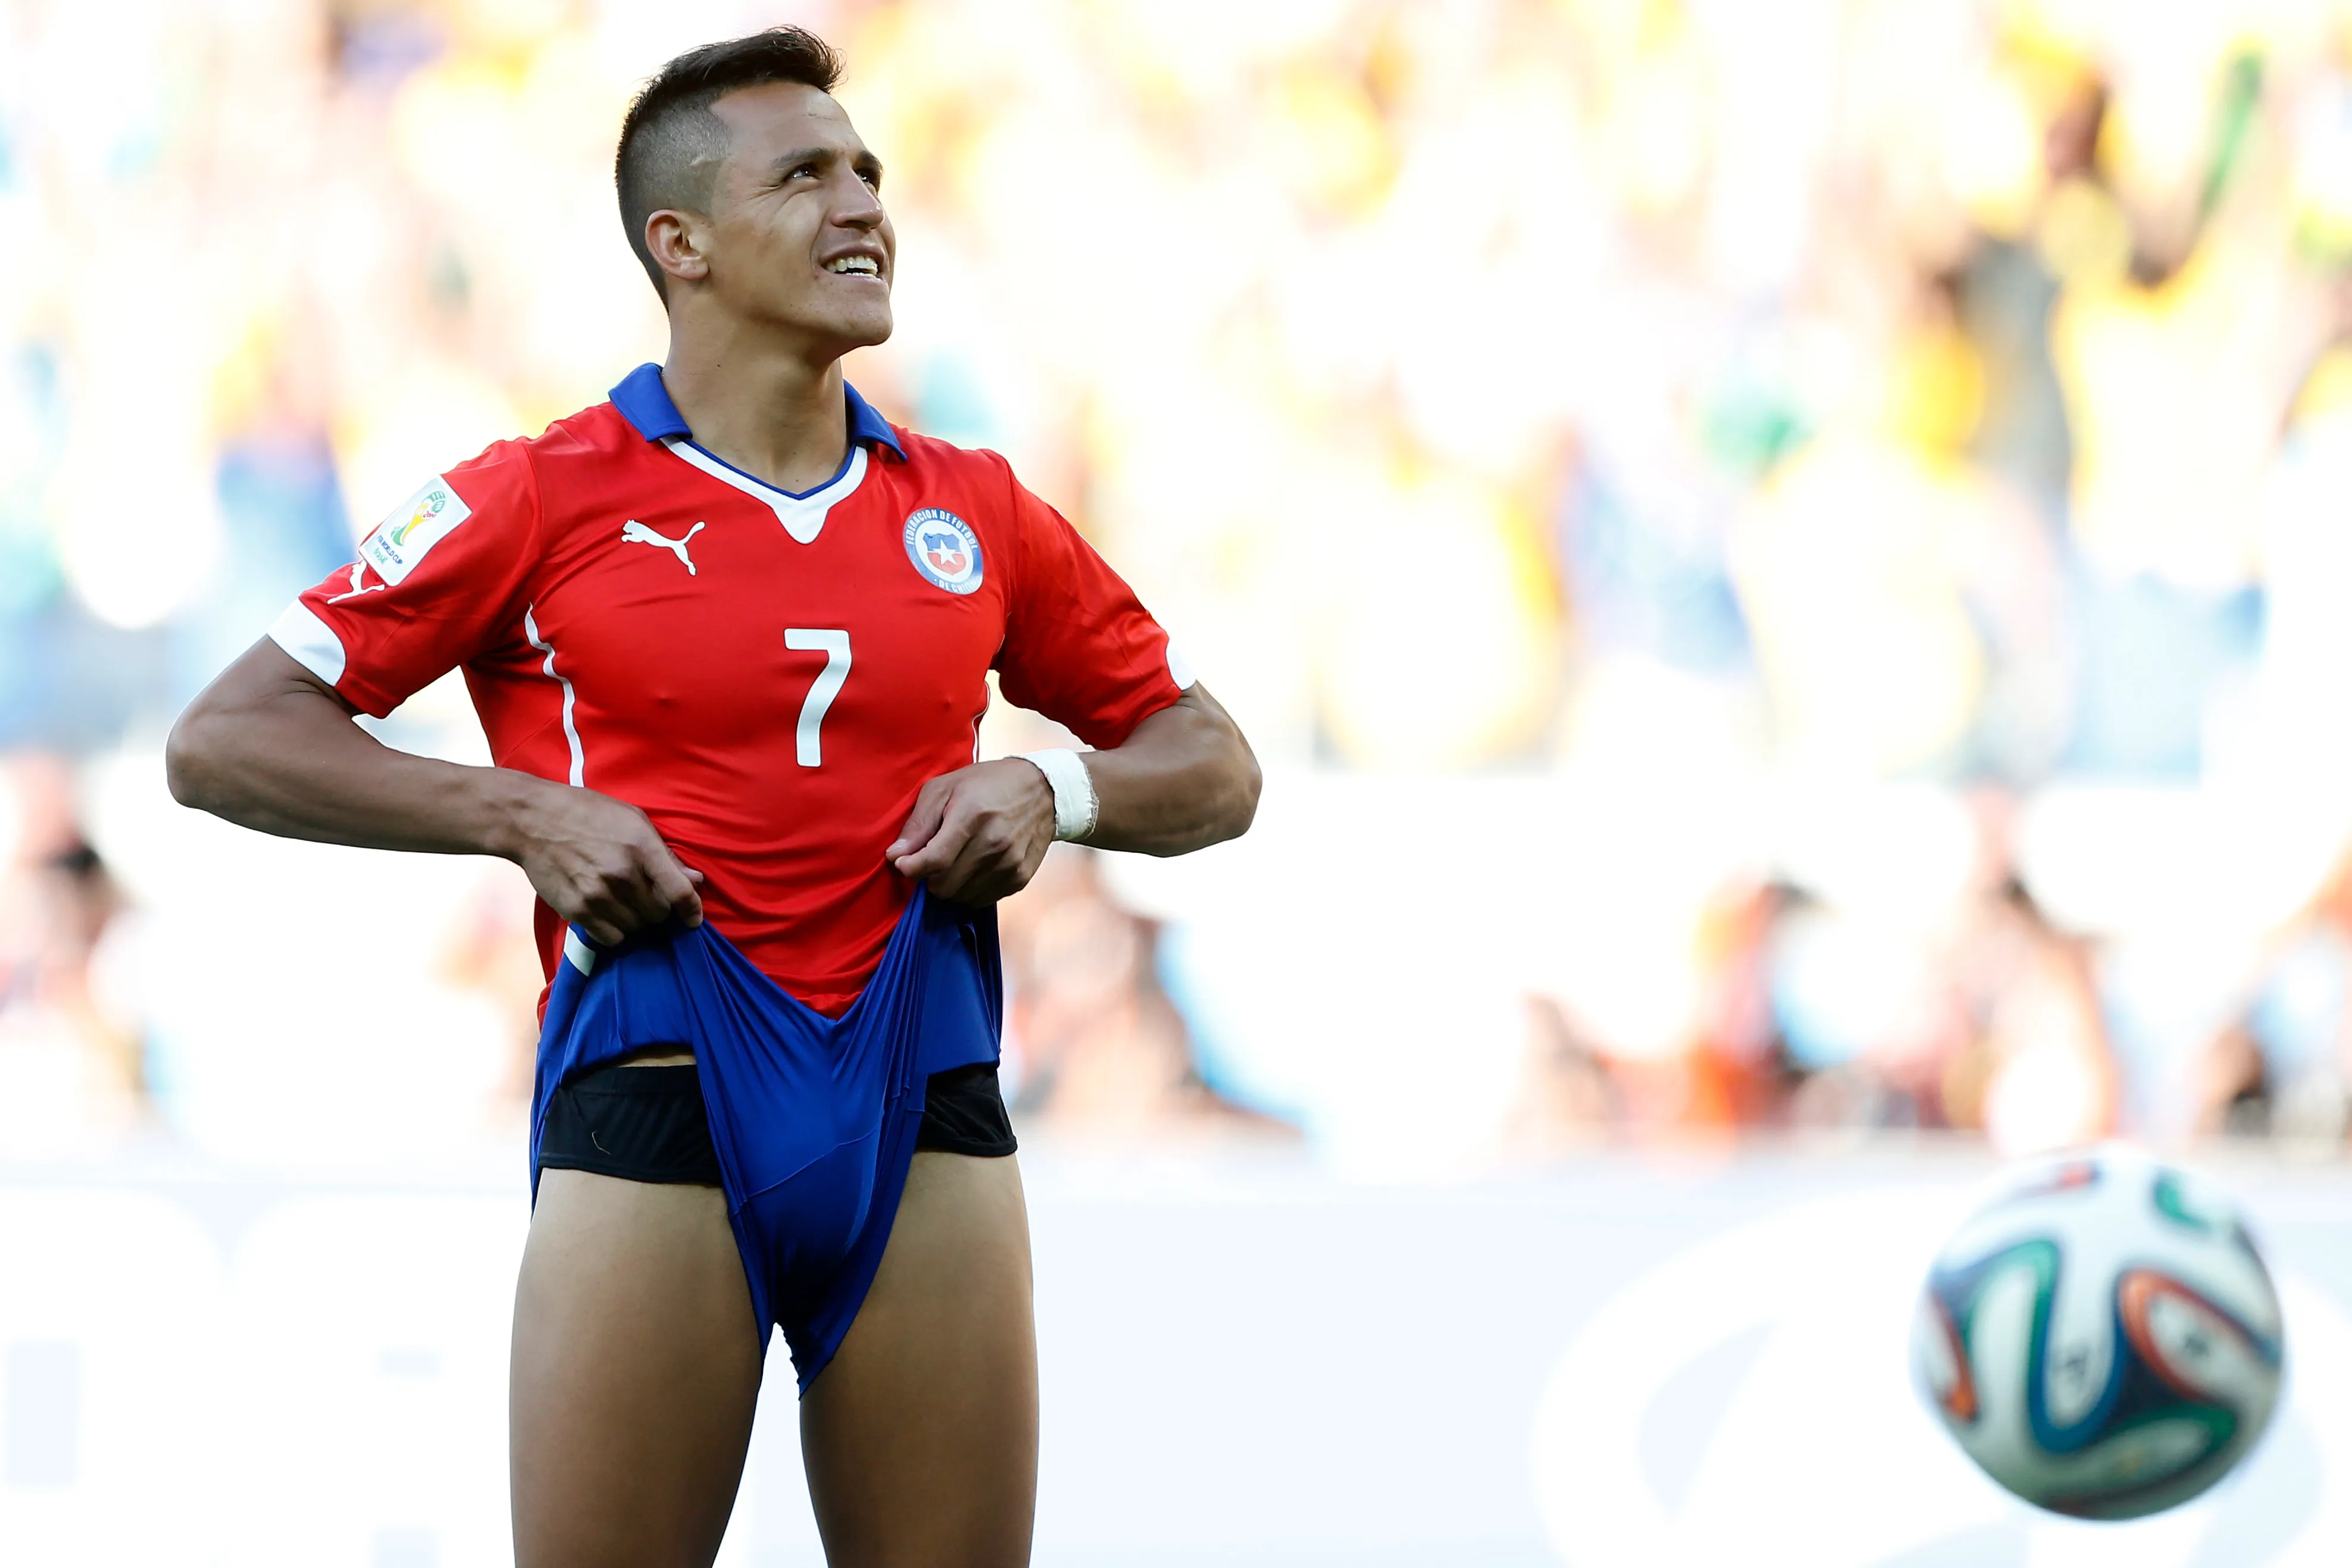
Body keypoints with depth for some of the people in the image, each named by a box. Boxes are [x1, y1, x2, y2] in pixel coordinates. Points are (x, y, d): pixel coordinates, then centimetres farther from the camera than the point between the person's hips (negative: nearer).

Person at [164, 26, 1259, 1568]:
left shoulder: (974, 512, 12)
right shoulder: (548, 499, 2)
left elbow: (1213, 769, 20)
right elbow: (223, 741, 1)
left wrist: (1057, 790, -1)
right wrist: (521, 816, -9)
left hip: (926, 1125, 3)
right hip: (656, 1104, -3)